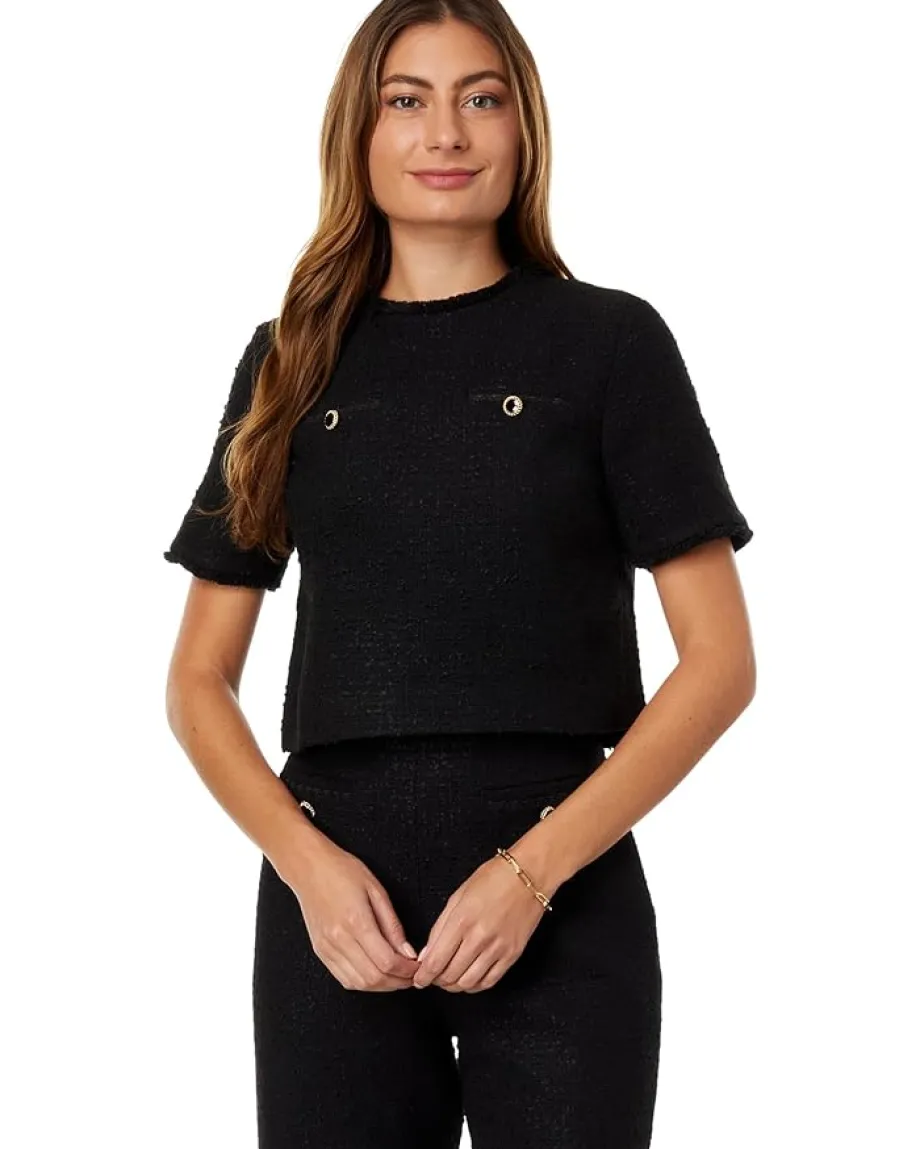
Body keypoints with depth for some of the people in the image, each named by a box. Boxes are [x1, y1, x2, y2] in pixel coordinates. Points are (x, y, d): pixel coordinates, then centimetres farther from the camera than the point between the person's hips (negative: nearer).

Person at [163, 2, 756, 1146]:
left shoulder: (609, 340, 3)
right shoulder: (292, 363, 10)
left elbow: (719, 660, -1)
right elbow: (198, 680, 10)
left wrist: (533, 872, -11)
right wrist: (309, 866, -7)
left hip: (561, 901, -2)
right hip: (331, 897, 2)